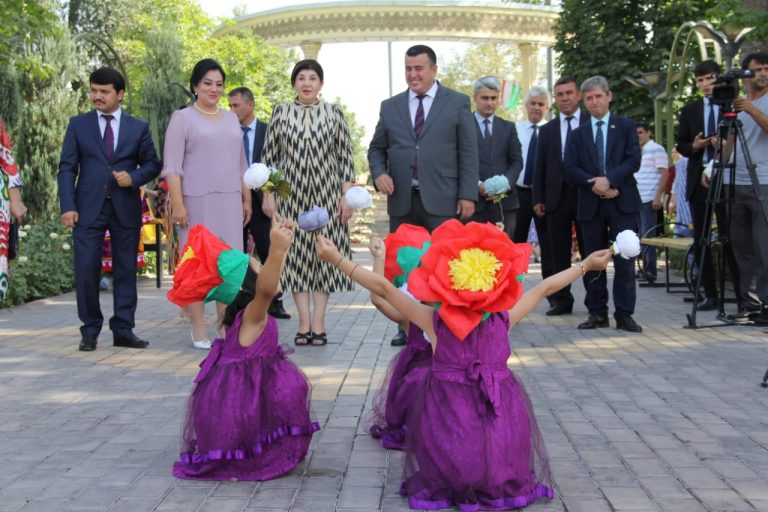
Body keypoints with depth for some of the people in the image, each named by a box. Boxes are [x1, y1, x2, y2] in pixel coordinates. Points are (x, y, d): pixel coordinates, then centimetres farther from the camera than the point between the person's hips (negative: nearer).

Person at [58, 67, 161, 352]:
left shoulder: (138, 127, 9)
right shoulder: (78, 125, 7)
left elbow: (152, 164, 11)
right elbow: (67, 168, 3)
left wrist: (134, 177, -11)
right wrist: (68, 206, -7)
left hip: (126, 208, 1)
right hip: (89, 208, -1)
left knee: (126, 271, 4)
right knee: (86, 270, -4)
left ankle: (123, 331, 12)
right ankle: (90, 331, 9)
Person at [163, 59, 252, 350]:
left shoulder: (231, 119, 17)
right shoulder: (182, 118, 2)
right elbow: (172, 166, -5)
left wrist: (247, 199, 15)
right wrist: (177, 204, -13)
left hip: (230, 201, 5)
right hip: (196, 201, -5)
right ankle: (198, 331, 3)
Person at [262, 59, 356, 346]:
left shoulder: (333, 113, 4)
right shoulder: (280, 113, 6)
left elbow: (346, 158, 2)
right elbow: (269, 158, 8)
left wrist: (347, 196, -4)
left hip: (326, 194, 0)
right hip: (291, 194, 1)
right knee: (296, 253, 1)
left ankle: (318, 321, 8)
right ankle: (305, 322, 7)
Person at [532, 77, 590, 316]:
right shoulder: (547, 130, 13)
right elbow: (540, 167, 10)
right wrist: (538, 199, 2)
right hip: (556, 197, 3)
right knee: (559, 253, 6)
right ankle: (562, 299, 13)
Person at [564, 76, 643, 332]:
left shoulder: (626, 127, 9)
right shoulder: (578, 134, 14)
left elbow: (634, 160, -3)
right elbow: (570, 169, 2)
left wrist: (609, 180, -17)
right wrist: (595, 185, -13)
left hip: (622, 202, -2)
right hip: (590, 204, 2)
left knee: (625, 260, -5)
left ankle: (624, 314, -1)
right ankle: (597, 313, 12)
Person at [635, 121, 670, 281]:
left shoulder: (656, 149, -4)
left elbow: (664, 174, -10)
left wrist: (657, 197, -17)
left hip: (649, 201, -7)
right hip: (636, 201, 7)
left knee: (647, 236, -8)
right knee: (641, 236, 9)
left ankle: (650, 271, -5)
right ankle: (645, 268, 15)